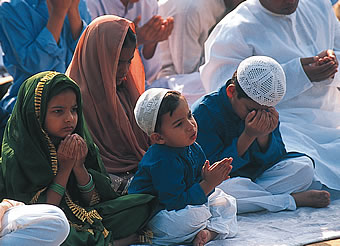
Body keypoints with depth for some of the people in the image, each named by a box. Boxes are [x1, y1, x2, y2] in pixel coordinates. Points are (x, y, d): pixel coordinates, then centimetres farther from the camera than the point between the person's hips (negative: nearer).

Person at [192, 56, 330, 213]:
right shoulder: (205, 111, -19)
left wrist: (264, 136, -23)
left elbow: (275, 158, -1)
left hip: (257, 175, 5)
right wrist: (248, 136, -29)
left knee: (304, 166, -10)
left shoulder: (266, 111, -1)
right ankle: (293, 199, -25)